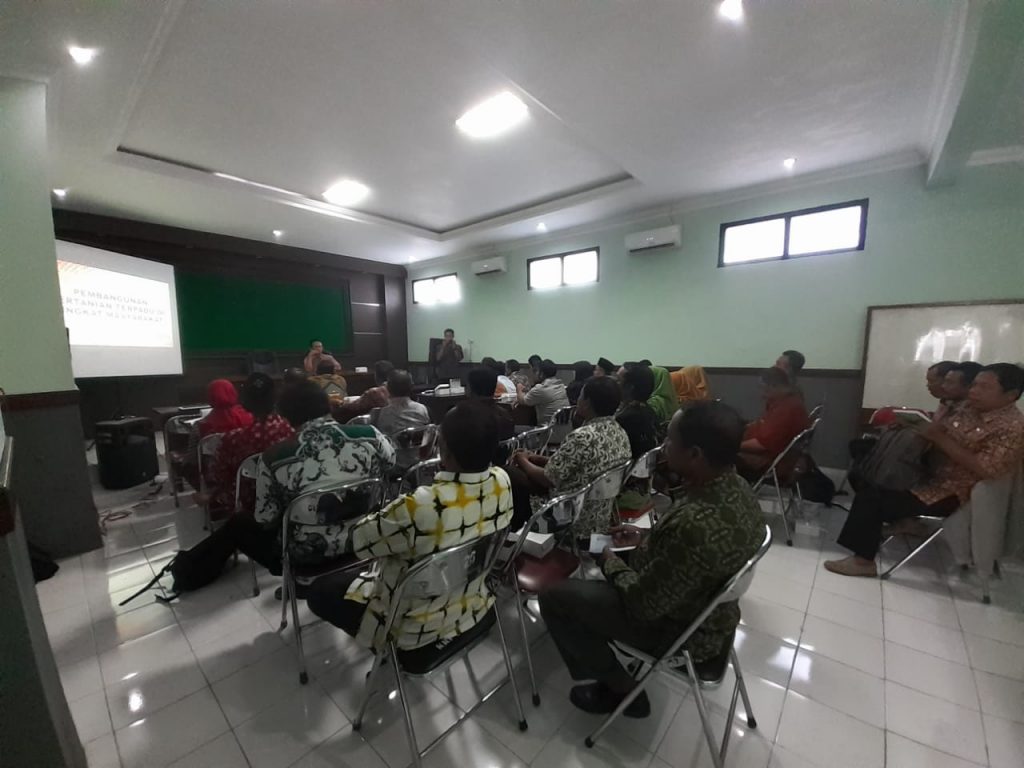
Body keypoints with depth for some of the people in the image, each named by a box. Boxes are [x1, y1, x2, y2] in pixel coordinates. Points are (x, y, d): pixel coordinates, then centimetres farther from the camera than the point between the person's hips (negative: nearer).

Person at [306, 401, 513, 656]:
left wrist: (384, 515, -3)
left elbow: (354, 539, -19)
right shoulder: (502, 481, -20)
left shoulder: (419, 508, -39)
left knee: (319, 590, 13)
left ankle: (392, 650, 21)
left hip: (420, 631, -6)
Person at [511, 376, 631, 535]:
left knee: (514, 477, 7)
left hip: (576, 520, -8)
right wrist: (537, 458, 7)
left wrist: (524, 461, 0)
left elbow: (547, 479, -19)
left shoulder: (581, 437, -30)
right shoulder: (620, 432, -1)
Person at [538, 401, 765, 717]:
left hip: (682, 630, -8)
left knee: (554, 597, -2)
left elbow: (644, 604, -26)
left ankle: (622, 691, 15)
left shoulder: (693, 524, -39)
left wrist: (609, 562, -10)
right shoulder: (737, 489, -10)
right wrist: (645, 537, 3)